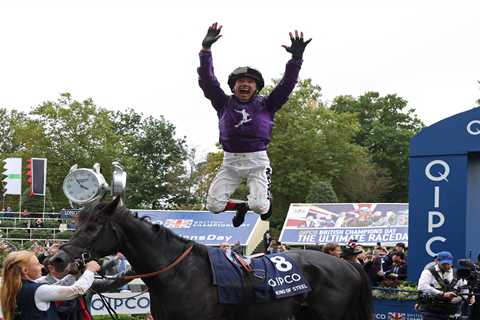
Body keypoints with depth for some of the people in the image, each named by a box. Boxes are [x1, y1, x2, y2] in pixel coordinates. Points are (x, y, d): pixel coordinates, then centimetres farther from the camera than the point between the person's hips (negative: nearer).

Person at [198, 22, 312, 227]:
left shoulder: (265, 104, 5)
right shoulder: (224, 103, 7)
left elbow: (287, 84, -4)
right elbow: (206, 81, -2)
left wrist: (296, 58, -18)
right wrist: (206, 49, -12)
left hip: (257, 160, -2)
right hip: (230, 161, 2)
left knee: (259, 206, -18)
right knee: (213, 206, -9)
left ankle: (267, 201, 24)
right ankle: (241, 206, 26)